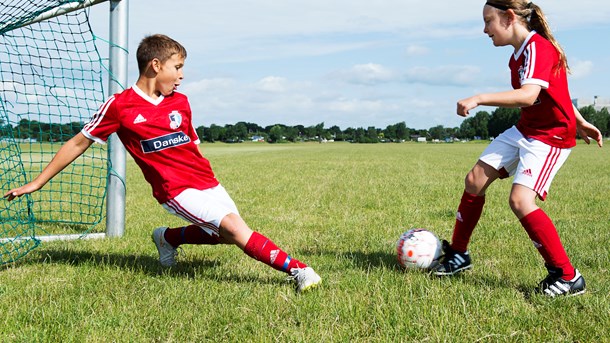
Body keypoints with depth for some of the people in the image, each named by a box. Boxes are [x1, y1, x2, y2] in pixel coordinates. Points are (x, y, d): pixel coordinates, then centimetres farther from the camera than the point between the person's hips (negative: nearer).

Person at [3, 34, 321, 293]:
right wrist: (37, 182, 5)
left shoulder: (180, 102, 8)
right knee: (236, 228, -20)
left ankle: (169, 237, 29)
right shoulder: (120, 105, -6)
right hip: (176, 190, -6)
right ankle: (296, 269, -14)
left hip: (206, 181, 6)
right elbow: (79, 143, 2)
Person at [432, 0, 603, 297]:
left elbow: (528, 95, -37)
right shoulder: (519, 53, 10)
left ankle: (568, 278, -12)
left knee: (520, 200, -23)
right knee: (475, 180, 5)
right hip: (524, 130, 10)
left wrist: (478, 99, -41)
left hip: (551, 136, -10)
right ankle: (457, 255, 21)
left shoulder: (538, 48, -20)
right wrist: (579, 122, 27)